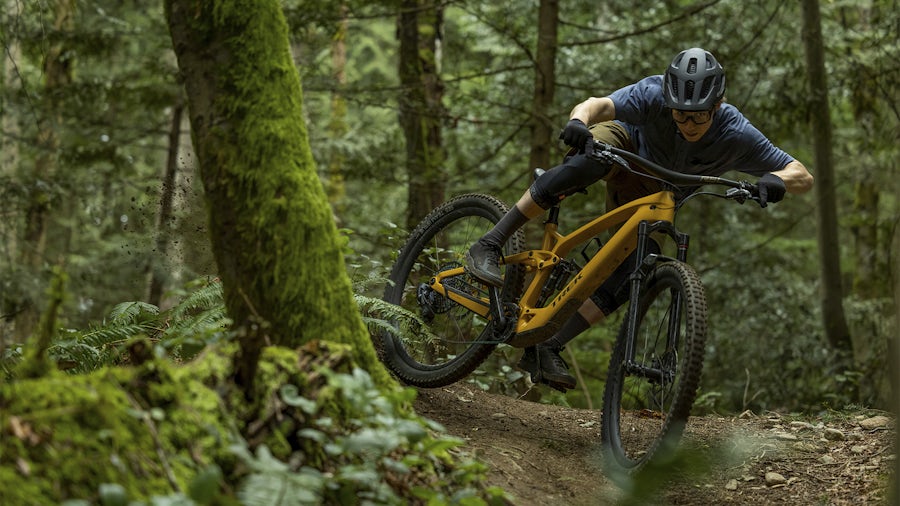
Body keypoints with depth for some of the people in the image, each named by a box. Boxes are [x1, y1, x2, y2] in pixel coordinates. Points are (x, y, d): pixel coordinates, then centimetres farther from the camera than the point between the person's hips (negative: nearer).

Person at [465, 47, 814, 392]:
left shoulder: (737, 135, -31)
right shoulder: (654, 94, -35)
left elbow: (803, 177, -29)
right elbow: (598, 105, -49)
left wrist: (774, 180, -51)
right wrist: (579, 120, -72)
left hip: (651, 195, 3)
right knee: (587, 163, -40)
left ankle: (545, 350, -11)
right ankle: (488, 247, -35)